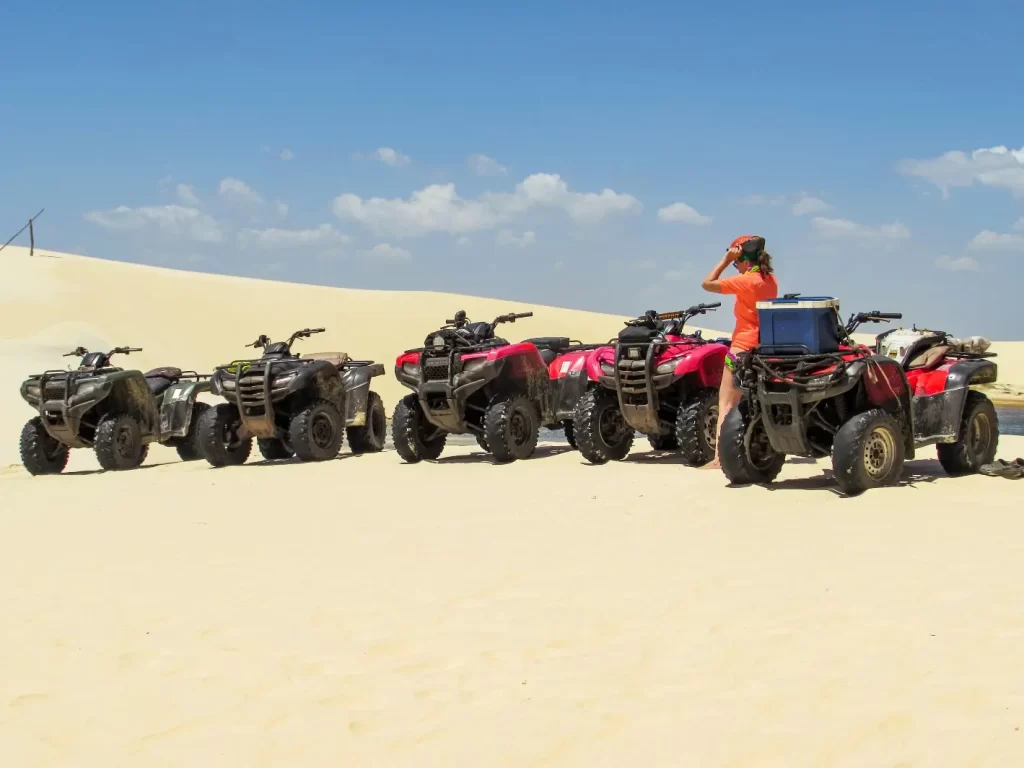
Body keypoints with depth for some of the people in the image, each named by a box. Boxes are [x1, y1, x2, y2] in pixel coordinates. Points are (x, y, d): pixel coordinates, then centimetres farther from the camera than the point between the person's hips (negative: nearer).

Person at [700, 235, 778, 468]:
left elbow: (707, 283, -12)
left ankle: (719, 458, -18)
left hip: (743, 349, -8)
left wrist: (726, 260, -9)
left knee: (726, 404, -9)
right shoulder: (771, 280, 7)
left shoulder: (745, 281, -15)